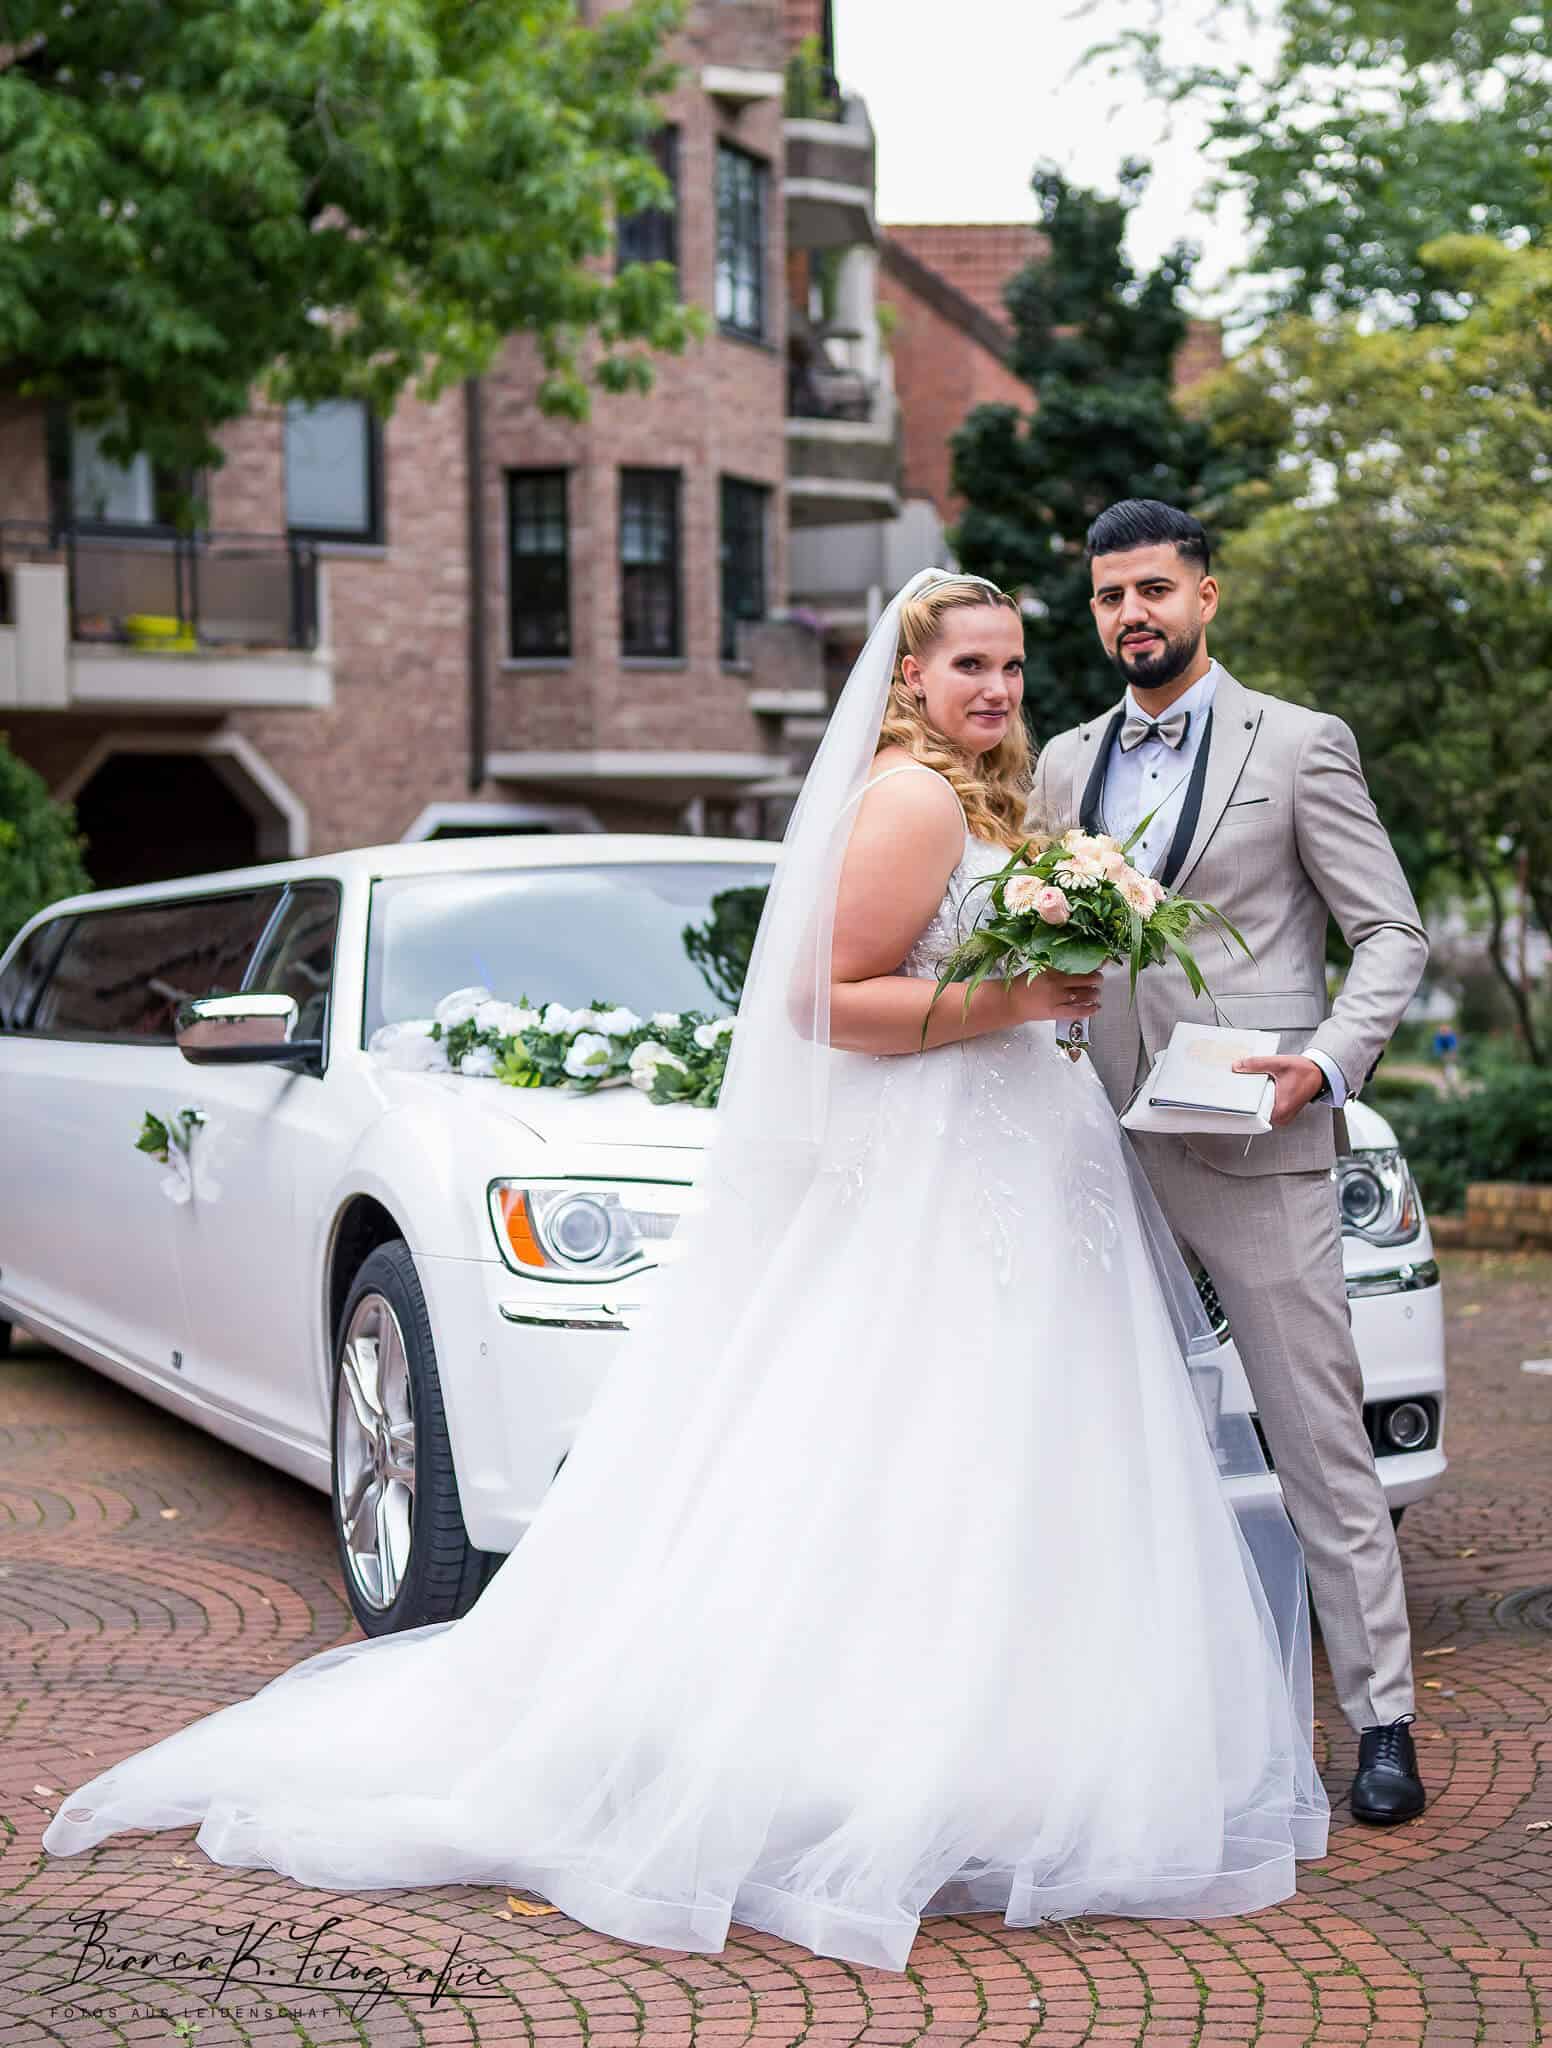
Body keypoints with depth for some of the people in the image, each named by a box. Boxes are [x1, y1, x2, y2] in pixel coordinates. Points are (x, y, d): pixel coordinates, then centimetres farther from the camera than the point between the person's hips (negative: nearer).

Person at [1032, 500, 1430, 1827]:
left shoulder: (1301, 747, 1)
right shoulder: (1066, 764, 15)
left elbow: (1395, 935, -1)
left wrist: (1327, 1061, -16)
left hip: (1258, 1149, -5)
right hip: (1110, 1148, 5)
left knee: (1321, 1441, -2)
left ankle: (1382, 1718, 6)